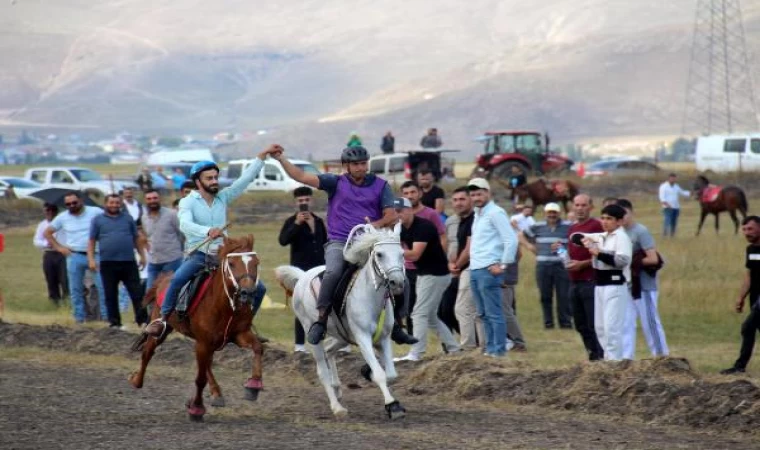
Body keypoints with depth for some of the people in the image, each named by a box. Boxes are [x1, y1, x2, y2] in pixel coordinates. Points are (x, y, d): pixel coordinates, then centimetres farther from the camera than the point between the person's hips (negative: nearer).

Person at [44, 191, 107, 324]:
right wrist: (58, 247, 6)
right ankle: (79, 317, 13)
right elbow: (47, 233, 15)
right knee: (76, 289, 5)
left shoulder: (95, 212, -3)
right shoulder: (62, 217, 5)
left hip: (95, 254, -2)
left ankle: (106, 315, 0)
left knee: (102, 285, -7)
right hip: (75, 257, 2)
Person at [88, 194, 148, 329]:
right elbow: (92, 241, 5)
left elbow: (136, 238, 17)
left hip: (128, 262, 1)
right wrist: (91, 259, -5)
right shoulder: (98, 220, 7)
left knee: (136, 292, -1)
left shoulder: (128, 218, 12)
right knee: (111, 295, 4)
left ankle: (142, 319, 2)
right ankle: (114, 322, 11)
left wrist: (142, 255, 11)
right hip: (108, 263, -1)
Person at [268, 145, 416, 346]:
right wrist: (281, 159, -12)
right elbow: (302, 177, -2)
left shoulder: (380, 185, 9)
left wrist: (377, 224, -19)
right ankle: (321, 320, -24)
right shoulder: (336, 182, 6)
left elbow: (391, 216, 2)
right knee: (333, 272, -33)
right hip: (339, 243, -2)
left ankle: (395, 326, 9)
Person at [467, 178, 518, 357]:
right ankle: (490, 348, 15)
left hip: (488, 270, -9)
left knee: (494, 313, -7)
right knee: (483, 314, 11)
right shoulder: (477, 214, 19)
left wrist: (503, 265, -15)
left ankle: (499, 350, -6)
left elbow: (511, 240, -15)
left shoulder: (495, 213, -9)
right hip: (475, 269, 9)